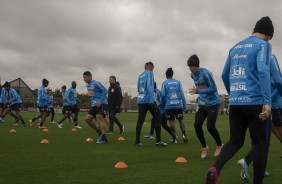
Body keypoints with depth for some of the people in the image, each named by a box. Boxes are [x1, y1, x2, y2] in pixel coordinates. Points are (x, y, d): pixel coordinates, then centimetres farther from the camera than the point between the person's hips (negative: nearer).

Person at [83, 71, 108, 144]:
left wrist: (100, 101, -18)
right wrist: (92, 102, 15)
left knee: (99, 120, -15)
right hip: (93, 105, 9)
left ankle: (104, 139, -12)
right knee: (87, 119, 4)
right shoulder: (87, 85, 14)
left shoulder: (96, 83, -11)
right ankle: (99, 132, 16)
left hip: (99, 104, -9)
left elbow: (105, 91, -12)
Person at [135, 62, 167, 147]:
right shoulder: (149, 73, -3)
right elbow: (150, 86, -14)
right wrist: (151, 100, -19)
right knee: (157, 118, 3)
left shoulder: (140, 76, 17)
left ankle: (137, 141, 4)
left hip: (140, 100, 7)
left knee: (140, 120, 5)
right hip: (148, 100, -7)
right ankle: (158, 140, 1)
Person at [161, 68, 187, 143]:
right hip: (178, 105, 2)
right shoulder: (178, 82, 9)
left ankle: (174, 138, 2)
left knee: (172, 122, 3)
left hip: (169, 105, -1)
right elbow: (182, 95, 5)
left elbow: (163, 95, -3)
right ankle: (184, 134, -5)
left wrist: (163, 104, 12)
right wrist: (185, 107, 6)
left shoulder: (164, 83, 4)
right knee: (181, 120, 12)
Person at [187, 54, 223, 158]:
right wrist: (200, 97, 8)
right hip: (202, 104, 7)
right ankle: (204, 147, 15)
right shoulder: (192, 75, 6)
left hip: (212, 104, -7)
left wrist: (198, 92, -25)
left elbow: (213, 88, -20)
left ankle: (219, 145, 20)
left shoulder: (205, 73, -18)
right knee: (197, 125, -5)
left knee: (210, 127, -7)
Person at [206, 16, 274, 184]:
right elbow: (263, 71, -17)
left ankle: (215, 169, -12)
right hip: (255, 102, -6)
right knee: (261, 144, 6)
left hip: (235, 103, 6)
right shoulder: (263, 45, -1)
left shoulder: (235, 48, 18)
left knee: (236, 141, 11)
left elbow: (225, 75, 20)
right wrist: (267, 101, -22)